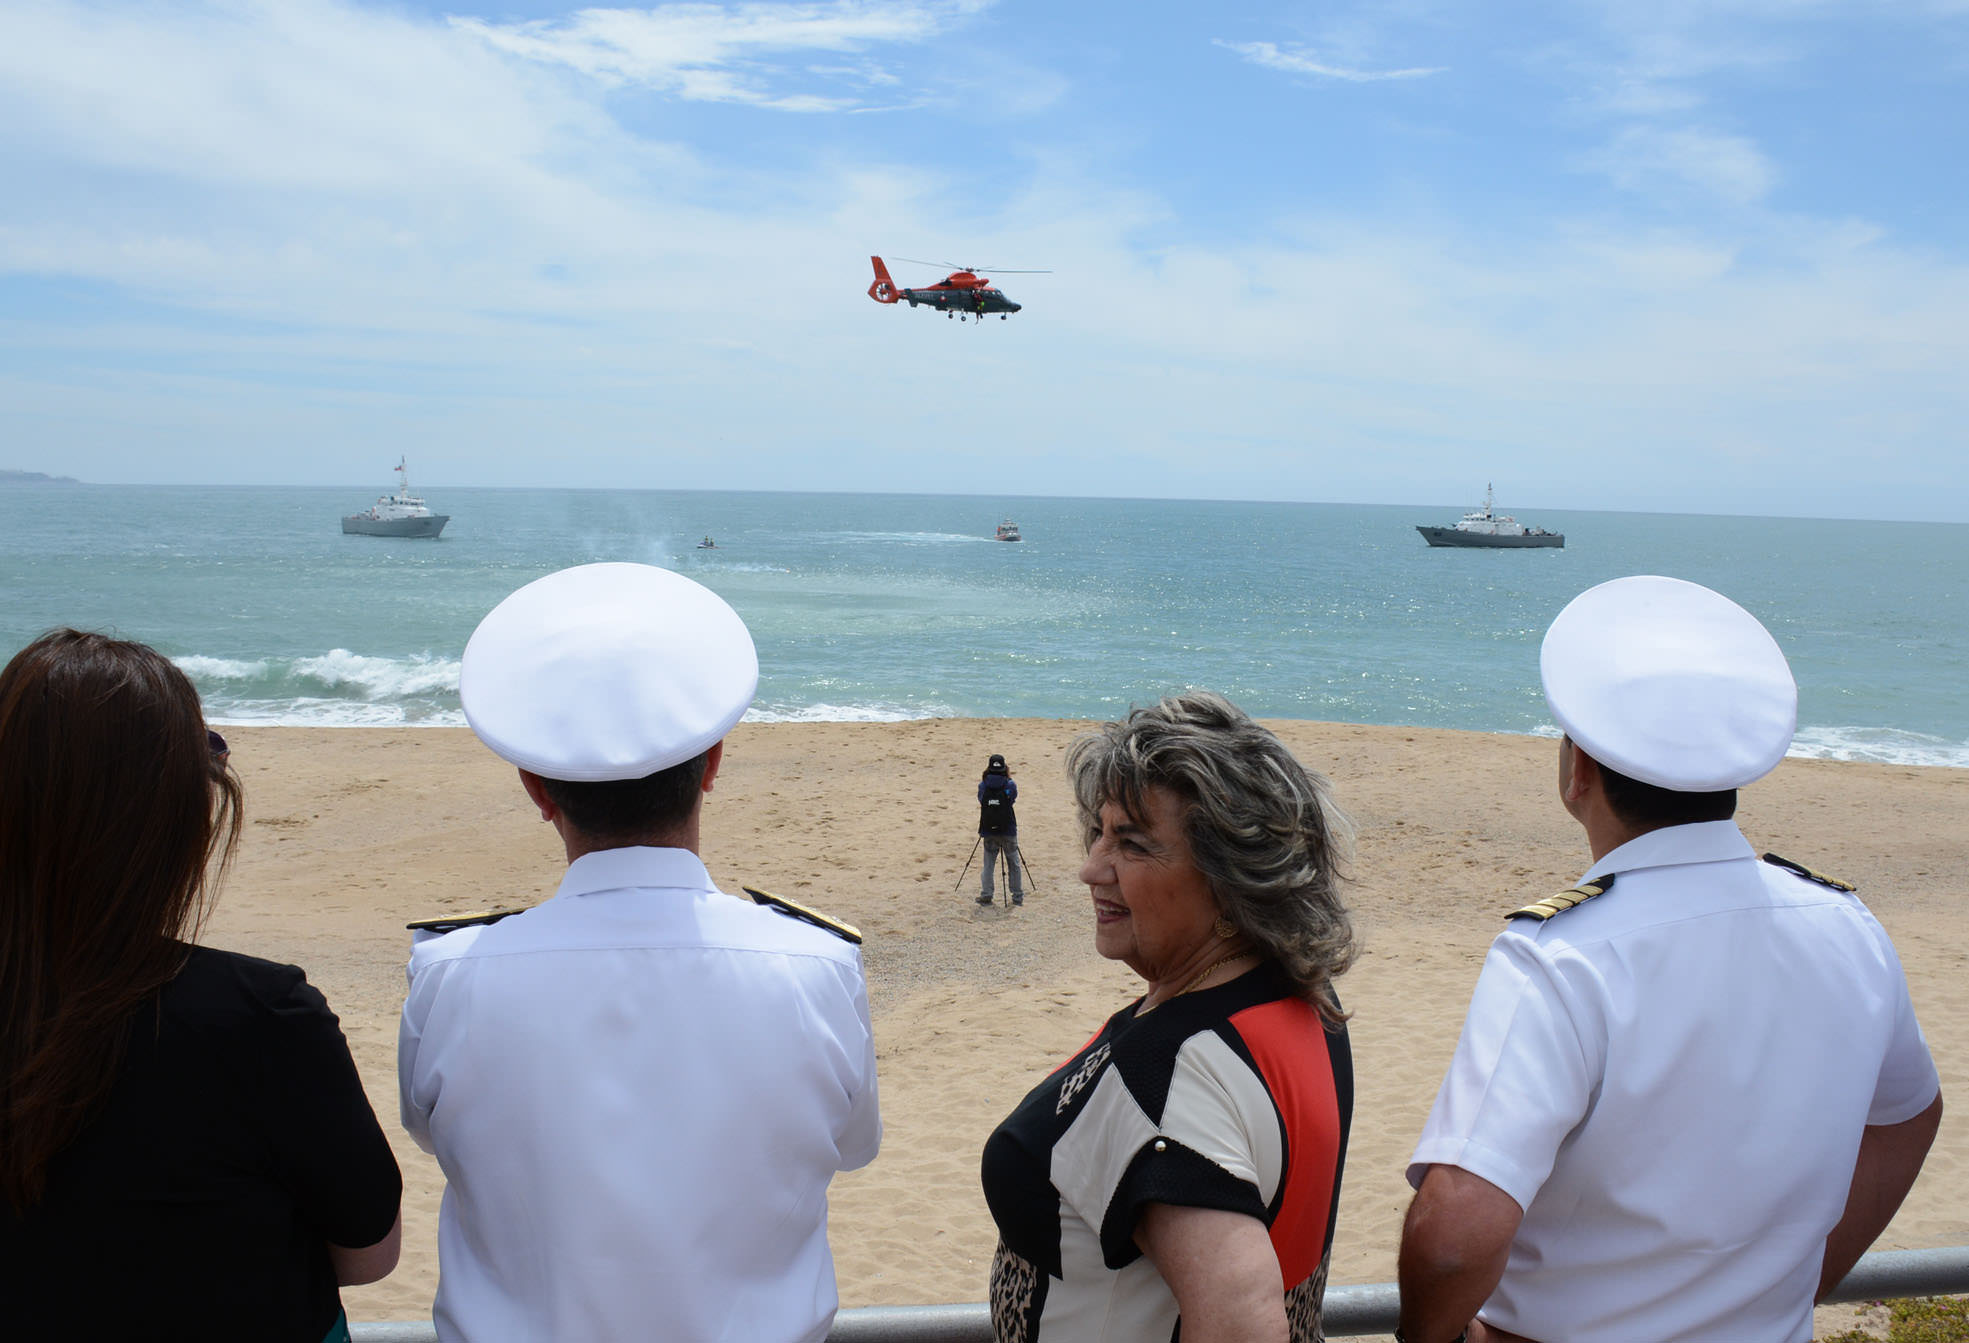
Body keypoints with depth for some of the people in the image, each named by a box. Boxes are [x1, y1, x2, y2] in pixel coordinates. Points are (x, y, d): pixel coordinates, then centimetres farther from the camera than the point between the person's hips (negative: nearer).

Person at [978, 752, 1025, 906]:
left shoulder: (983, 785, -4)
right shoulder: (1010, 785, -8)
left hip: (988, 831, 1)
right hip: (1008, 831, -1)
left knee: (988, 864, 11)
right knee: (1013, 864, 11)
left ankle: (987, 895, 5)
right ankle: (1017, 896, 14)